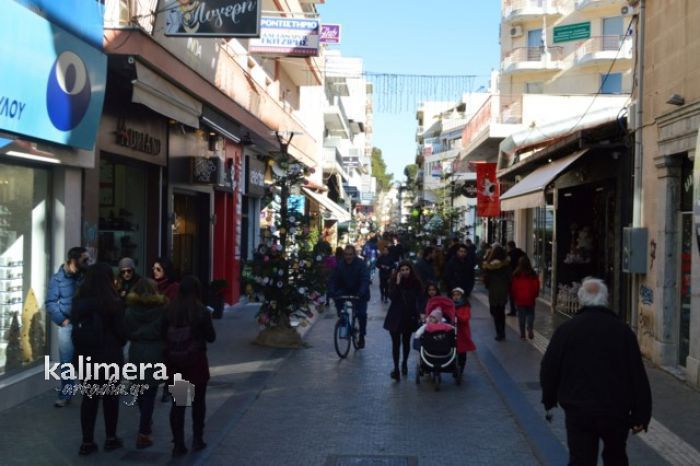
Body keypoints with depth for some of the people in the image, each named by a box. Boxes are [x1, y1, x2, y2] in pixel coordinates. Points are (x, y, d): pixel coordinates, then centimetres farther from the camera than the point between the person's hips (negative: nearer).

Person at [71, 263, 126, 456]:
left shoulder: (79, 301, -1)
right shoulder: (113, 302, -14)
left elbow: (75, 328, 6)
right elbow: (121, 331, -7)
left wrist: (81, 349, 15)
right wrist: (119, 345, 13)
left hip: (86, 355, 4)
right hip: (110, 355, -4)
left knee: (89, 397, 9)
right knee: (110, 396, 9)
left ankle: (87, 442, 10)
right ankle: (111, 438, 18)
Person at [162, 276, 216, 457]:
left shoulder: (169, 310, -5)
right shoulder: (201, 311, -11)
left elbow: (163, 335, -1)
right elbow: (211, 337, -5)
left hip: (174, 361, 2)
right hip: (196, 361, -2)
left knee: (177, 403, 7)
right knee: (198, 401, 15)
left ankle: (178, 443, 7)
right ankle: (197, 439, 22)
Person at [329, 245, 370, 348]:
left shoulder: (361, 264, -18)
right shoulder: (340, 265, -8)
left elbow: (365, 280, -28)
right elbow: (334, 279, -11)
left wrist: (361, 293, -44)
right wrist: (332, 292, -30)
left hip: (359, 294, -3)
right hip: (345, 290, 3)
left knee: (361, 313, -9)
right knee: (338, 297, -26)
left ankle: (362, 336, 10)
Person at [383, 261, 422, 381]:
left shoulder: (415, 282, -4)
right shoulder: (394, 281, -7)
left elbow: (418, 299, 2)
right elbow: (392, 297, -19)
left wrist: (418, 313, -6)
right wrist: (398, 283, -24)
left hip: (409, 316, 2)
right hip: (396, 317, -2)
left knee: (406, 341, 16)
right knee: (396, 343, -6)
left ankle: (405, 363, 36)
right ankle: (396, 368, -5)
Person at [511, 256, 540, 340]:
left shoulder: (516, 275, -7)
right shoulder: (533, 275, -6)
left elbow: (513, 288, -2)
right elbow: (537, 287, -1)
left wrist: (514, 298, 11)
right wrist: (535, 296, 15)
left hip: (519, 300, 0)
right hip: (530, 299, 0)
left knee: (521, 316, 8)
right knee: (530, 314, 15)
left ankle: (522, 334, 9)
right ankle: (530, 328, -8)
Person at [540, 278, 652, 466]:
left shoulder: (566, 330, -4)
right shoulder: (622, 330, -3)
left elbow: (549, 370, 1)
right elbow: (638, 375, -3)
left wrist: (549, 400, 18)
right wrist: (641, 415, 4)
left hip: (578, 411, -1)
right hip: (616, 411, 1)